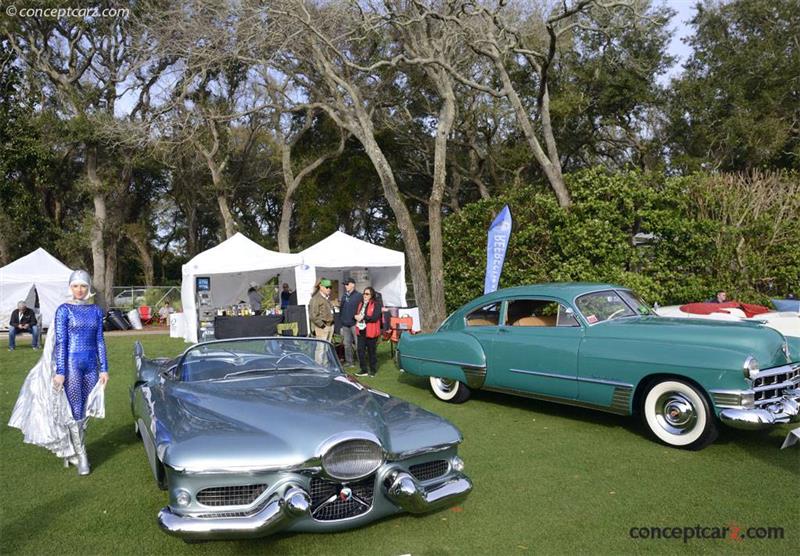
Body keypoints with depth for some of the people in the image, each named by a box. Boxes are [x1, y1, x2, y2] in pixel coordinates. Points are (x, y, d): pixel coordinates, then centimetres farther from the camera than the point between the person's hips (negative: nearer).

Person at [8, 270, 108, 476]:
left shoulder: (96, 311, 7)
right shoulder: (64, 310, -5)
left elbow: (100, 341, 8)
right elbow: (60, 342, -8)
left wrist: (104, 368, 5)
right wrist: (60, 371, -12)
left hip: (91, 365, 4)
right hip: (71, 364, -4)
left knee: (85, 411, 10)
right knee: (74, 411, 0)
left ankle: (70, 450, 26)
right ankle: (81, 455, 10)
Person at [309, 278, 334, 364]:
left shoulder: (327, 298, 16)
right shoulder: (316, 299, -12)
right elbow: (313, 315, -16)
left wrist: (332, 324, 16)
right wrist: (322, 325, -15)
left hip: (330, 325, 9)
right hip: (321, 328, -9)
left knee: (327, 348, 13)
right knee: (320, 348, -6)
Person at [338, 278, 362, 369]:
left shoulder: (358, 296, -5)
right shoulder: (344, 296, 15)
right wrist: (340, 323, 16)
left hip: (354, 324, -7)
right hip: (345, 324, 7)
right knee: (347, 344, 10)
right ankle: (349, 361, 19)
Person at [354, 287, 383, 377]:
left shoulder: (376, 304, -7)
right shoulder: (361, 304, 15)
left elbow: (375, 317, -17)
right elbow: (356, 314, 18)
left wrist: (363, 317, -15)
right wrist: (357, 317, -6)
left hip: (371, 331, -6)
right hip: (361, 331, 6)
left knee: (372, 351, 5)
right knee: (360, 350, 4)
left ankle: (373, 370, 17)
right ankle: (363, 370, 14)